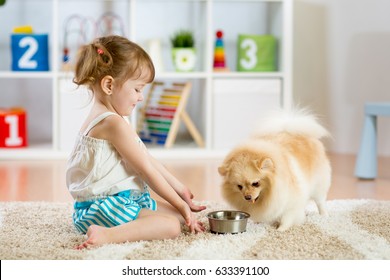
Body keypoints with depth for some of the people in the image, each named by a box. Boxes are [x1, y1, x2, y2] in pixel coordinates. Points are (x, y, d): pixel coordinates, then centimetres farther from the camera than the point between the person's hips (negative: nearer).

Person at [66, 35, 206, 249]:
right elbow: (147, 171, -15)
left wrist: (180, 190, 19)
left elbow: (148, 160, 19)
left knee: (180, 214, 12)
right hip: (104, 206, -11)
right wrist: (180, 204, -6)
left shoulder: (103, 118, 16)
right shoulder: (115, 124, -19)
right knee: (171, 226, -26)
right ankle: (106, 235, -36)